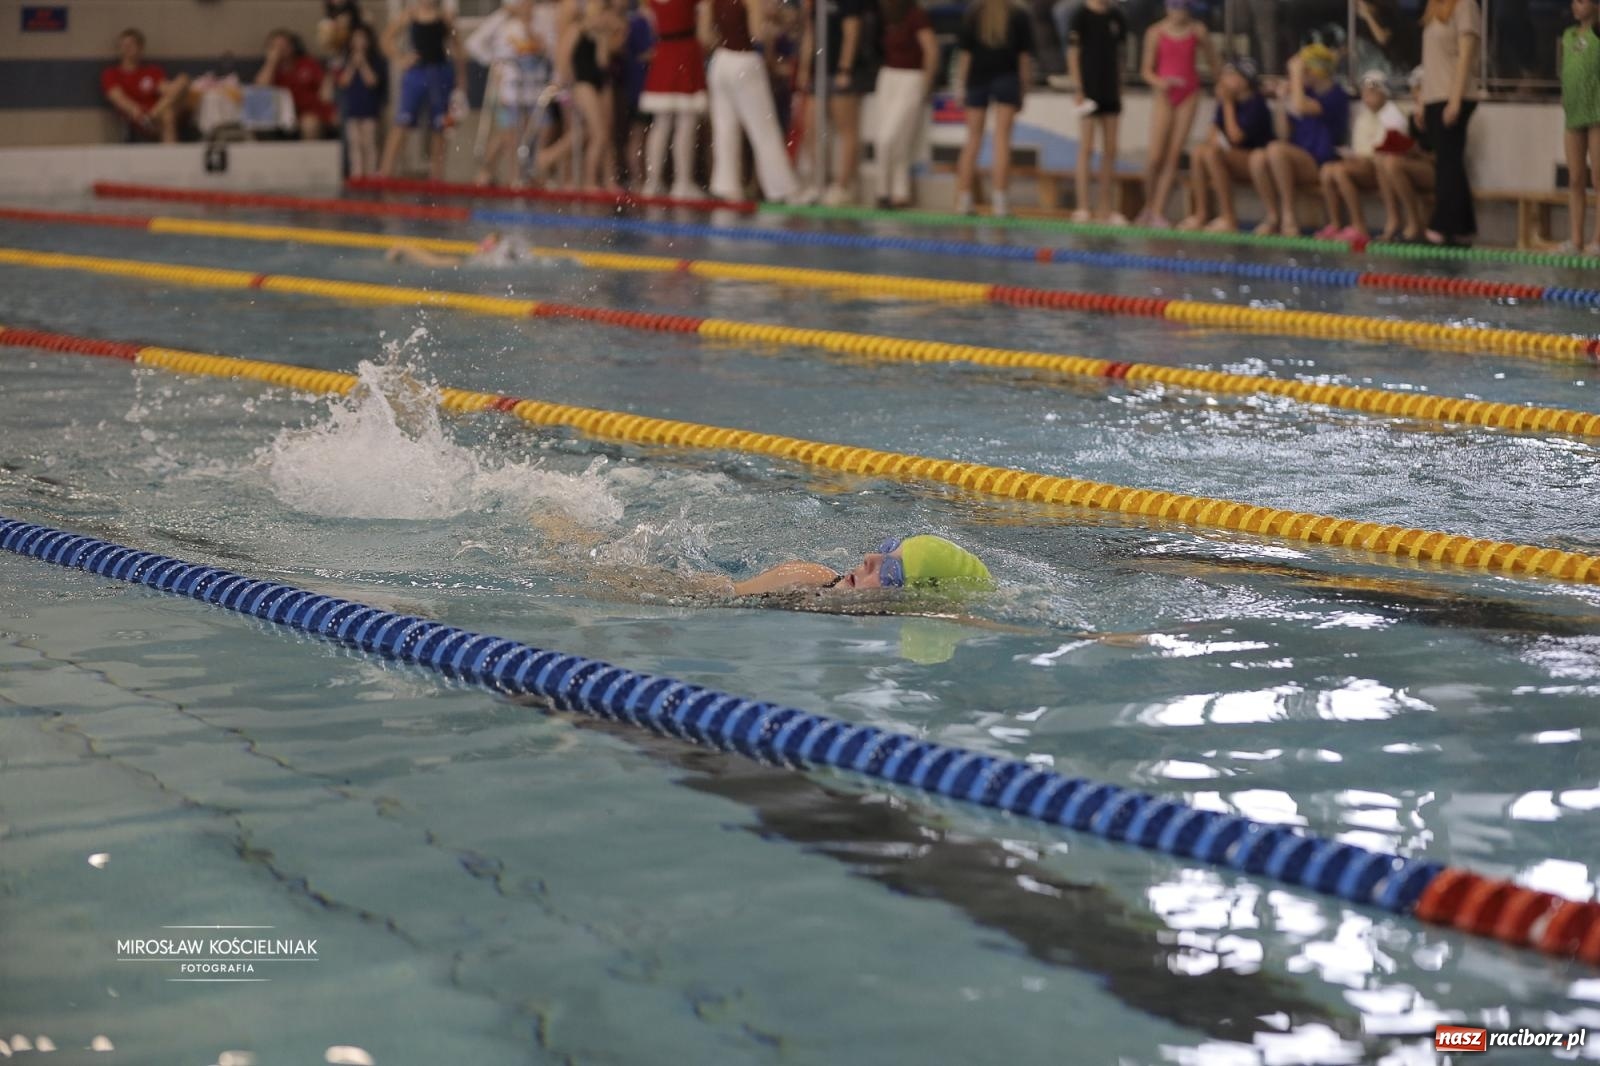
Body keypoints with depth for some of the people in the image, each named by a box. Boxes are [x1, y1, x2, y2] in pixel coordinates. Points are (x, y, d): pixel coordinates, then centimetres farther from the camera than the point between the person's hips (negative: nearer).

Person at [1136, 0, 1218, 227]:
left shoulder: (1197, 30, 2)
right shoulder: (1156, 33, -2)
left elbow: (1212, 63, 14)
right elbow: (1147, 70, -3)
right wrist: (1159, 82, -18)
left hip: (1189, 94, 1)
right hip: (1164, 96, -1)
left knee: (1173, 157, -3)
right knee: (1156, 158, -7)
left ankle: (1159, 212, 0)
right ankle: (1149, 205, 16)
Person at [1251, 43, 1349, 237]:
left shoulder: (1335, 95, -7)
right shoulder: (1307, 91, 16)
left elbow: (1301, 107, -25)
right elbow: (1287, 133, 20)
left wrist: (1296, 74, -14)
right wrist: (1283, 99, 9)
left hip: (1320, 165, -7)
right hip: (1298, 161, 7)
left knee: (1276, 149, -32)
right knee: (1257, 158, -22)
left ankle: (1288, 216, -26)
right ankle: (1273, 217, -16)